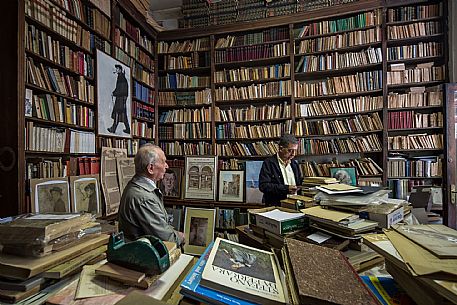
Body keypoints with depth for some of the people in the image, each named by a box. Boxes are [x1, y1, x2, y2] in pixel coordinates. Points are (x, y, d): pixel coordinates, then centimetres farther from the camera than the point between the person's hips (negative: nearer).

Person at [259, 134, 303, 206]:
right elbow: (263, 186, -13)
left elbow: (300, 182, 28)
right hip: (276, 205, -6)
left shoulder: (294, 164, 18)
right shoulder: (269, 163, -4)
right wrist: (286, 188, -18)